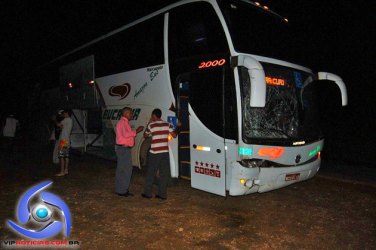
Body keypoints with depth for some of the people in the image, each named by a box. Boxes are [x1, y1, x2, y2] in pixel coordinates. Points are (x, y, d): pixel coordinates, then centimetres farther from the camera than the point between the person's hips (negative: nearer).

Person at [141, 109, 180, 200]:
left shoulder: (151, 125, -4)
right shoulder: (167, 124, 2)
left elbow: (145, 135, 10)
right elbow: (174, 135, 5)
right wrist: (178, 127, 22)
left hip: (154, 153, -2)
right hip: (165, 152, 2)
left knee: (150, 173, 10)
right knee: (164, 174, 7)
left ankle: (147, 193, 18)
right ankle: (162, 194, 10)